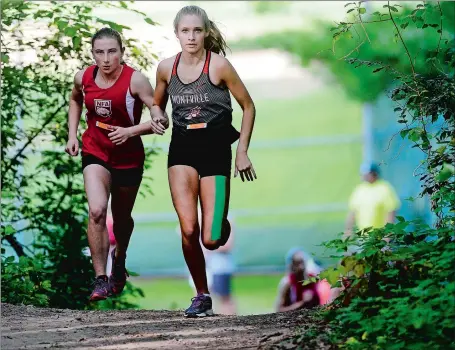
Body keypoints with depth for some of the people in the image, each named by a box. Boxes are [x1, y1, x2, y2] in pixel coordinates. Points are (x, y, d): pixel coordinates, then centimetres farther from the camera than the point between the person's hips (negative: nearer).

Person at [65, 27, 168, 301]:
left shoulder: (135, 80, -19)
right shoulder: (84, 77, -6)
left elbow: (160, 120, -19)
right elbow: (75, 100, 19)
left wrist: (129, 131, -29)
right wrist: (72, 134, 10)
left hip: (128, 157, -1)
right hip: (95, 152, 1)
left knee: (122, 217, 17)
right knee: (96, 210, -21)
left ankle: (119, 260, 49)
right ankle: (100, 279, -16)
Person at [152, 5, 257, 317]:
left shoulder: (218, 66, -8)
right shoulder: (166, 68, 2)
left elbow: (248, 107, 1)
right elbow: (157, 109, 20)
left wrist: (242, 152, -1)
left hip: (215, 150, -2)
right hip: (182, 150, 2)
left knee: (210, 240, -6)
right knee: (188, 230, -15)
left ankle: (221, 226, 33)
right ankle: (202, 297, 3)